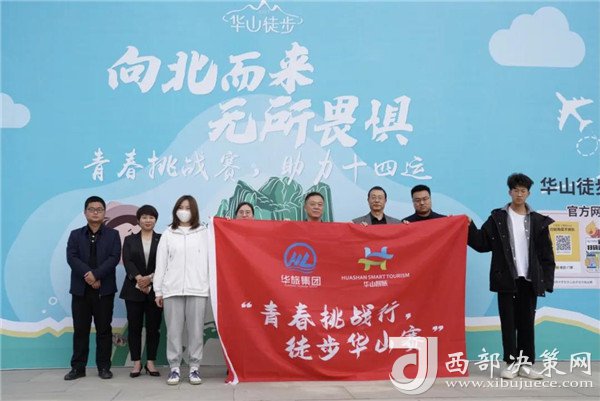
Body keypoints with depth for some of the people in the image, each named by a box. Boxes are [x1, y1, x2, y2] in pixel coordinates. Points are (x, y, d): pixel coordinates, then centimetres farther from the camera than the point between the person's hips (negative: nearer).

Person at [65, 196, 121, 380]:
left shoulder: (112, 234, 7)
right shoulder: (75, 235, 11)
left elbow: (114, 258, -6)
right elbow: (71, 258, -3)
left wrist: (96, 275, -17)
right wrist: (87, 274, -17)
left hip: (104, 289, -1)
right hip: (80, 289, 1)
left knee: (104, 329, 2)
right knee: (80, 330, 5)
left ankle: (104, 367, 9)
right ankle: (78, 367, 12)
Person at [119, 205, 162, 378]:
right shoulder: (129, 240, 10)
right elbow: (127, 262, -3)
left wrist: (150, 278, -17)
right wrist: (139, 279, -18)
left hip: (155, 289, -1)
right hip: (134, 289, 1)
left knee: (153, 326, 2)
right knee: (134, 326, 2)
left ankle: (150, 362, 10)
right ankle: (136, 363, 10)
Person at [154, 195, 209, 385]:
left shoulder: (203, 233, 7)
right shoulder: (168, 234, 10)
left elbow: (209, 260, 3)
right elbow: (160, 264, 9)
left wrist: (212, 287, -5)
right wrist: (158, 290, 5)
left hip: (197, 290, -1)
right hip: (172, 290, 1)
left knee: (196, 330, 1)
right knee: (174, 330, 3)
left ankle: (194, 367, 9)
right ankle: (174, 367, 11)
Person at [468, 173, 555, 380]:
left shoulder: (538, 221, 7)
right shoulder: (498, 218, 3)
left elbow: (546, 254, 6)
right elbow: (482, 243, -2)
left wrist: (547, 280, 0)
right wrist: (469, 227, -15)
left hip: (529, 280, 1)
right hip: (507, 279, -1)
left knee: (527, 323, 6)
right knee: (508, 323, 2)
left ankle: (526, 363, 14)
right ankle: (511, 363, 9)